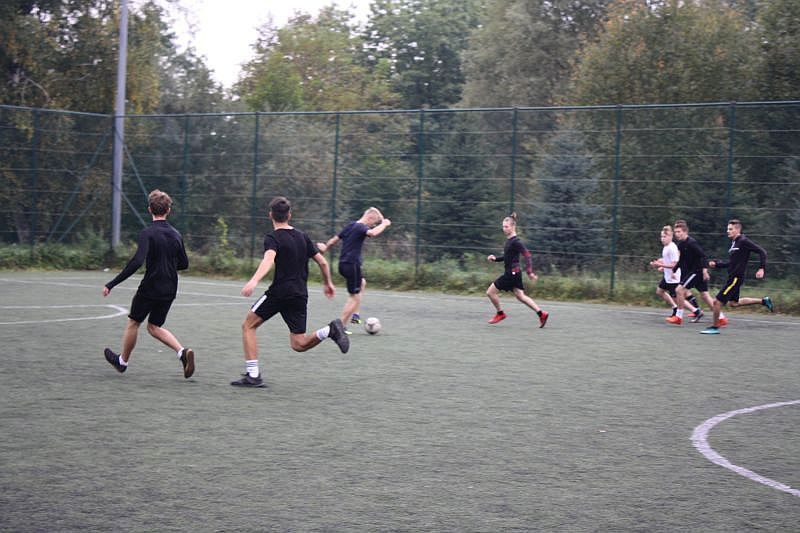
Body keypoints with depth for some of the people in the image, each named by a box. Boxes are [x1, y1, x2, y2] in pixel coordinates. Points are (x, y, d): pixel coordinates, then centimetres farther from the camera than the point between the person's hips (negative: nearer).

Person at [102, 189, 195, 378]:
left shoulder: (148, 233, -15)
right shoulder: (176, 234, 4)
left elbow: (137, 261, -26)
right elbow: (184, 264, 12)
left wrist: (112, 284, -24)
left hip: (149, 288, -5)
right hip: (169, 291, 5)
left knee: (133, 322, 16)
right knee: (154, 327, 18)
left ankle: (123, 361, 33)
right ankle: (183, 351, -4)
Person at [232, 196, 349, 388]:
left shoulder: (272, 238, -6)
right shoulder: (302, 236, 13)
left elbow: (269, 259, -28)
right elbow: (322, 262, 17)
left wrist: (254, 281, -43)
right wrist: (328, 283, 34)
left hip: (279, 291, -6)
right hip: (300, 295, 6)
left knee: (248, 326, 10)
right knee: (298, 344, 10)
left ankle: (252, 375, 1)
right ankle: (330, 330, -15)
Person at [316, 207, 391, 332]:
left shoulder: (350, 225, 12)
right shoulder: (360, 227, -14)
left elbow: (334, 239, 21)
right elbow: (373, 233, -36)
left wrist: (325, 247, 38)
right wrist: (384, 224, -19)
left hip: (343, 264, 10)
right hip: (352, 264, -10)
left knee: (362, 283, 31)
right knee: (354, 297, -1)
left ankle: (354, 315, 27)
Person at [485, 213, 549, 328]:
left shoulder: (516, 242, -17)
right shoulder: (509, 241, 11)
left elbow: (527, 255, -22)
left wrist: (529, 272, -30)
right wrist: (495, 258, 10)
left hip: (512, 273, -10)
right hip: (512, 273, 10)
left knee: (490, 292, -3)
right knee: (520, 296, 12)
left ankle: (500, 313, 14)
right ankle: (542, 314, 12)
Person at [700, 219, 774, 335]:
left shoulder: (743, 241, -14)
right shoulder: (734, 243, 14)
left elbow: (762, 252, -15)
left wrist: (761, 268, -22)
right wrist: (716, 264, 11)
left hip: (737, 277, -10)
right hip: (733, 277, 10)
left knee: (717, 301, -8)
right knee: (734, 303, 21)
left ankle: (715, 327, 5)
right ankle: (764, 301, 27)